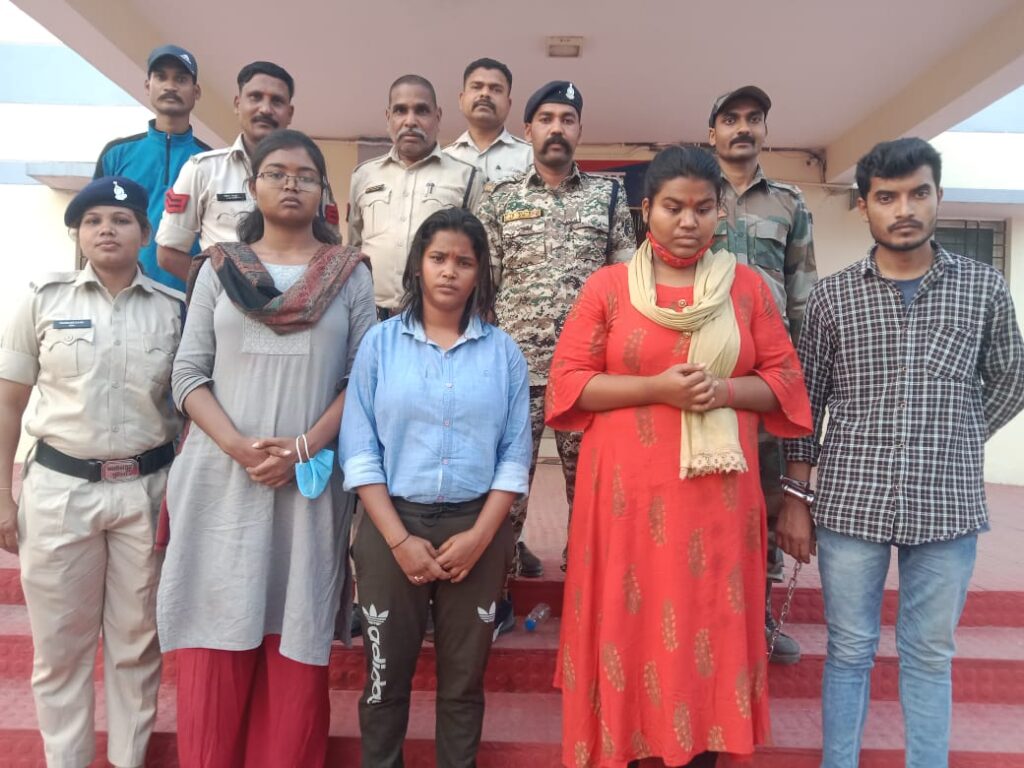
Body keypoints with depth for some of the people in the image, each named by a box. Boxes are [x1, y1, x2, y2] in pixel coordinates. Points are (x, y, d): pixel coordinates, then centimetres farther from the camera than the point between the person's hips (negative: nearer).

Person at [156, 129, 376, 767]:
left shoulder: (351, 273, 6)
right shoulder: (219, 267, 10)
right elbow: (188, 374, 5)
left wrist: (304, 447, -13)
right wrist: (238, 445, -11)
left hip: (312, 479, -1)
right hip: (223, 476, 1)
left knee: (296, 638, 4)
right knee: (218, 640, 5)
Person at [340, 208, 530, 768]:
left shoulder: (502, 351, 2)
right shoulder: (380, 342, 1)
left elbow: (515, 453, 0)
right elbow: (360, 449, -4)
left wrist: (479, 535, -10)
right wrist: (399, 539, -10)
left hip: (476, 528, 1)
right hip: (393, 524, 0)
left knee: (464, 678, 13)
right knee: (386, 674, 11)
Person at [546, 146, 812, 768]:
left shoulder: (748, 286, 7)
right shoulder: (607, 286, 2)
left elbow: (785, 380, 7)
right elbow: (568, 381, -2)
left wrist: (725, 390, -12)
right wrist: (656, 388, -14)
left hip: (718, 492, 2)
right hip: (630, 490, -1)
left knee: (711, 621, 8)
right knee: (628, 619, 5)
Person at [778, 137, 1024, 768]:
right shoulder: (832, 297, 1)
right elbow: (806, 403, 3)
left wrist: (952, 444, 6)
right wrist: (795, 497, 0)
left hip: (947, 505, 1)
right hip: (850, 502, 0)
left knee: (931, 656, 13)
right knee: (849, 651, 11)